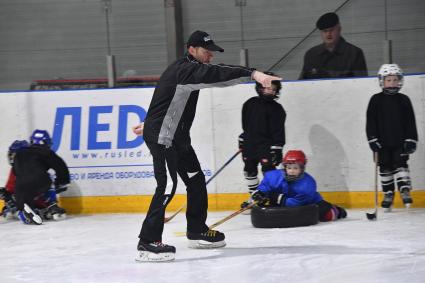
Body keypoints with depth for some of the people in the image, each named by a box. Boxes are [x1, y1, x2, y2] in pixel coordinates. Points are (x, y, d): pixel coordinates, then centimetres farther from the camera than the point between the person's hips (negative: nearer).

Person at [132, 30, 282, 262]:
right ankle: (147, 242, -18)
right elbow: (216, 74, -35)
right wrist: (253, 74, -46)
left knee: (196, 181, 14)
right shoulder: (185, 70, -18)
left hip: (177, 136, 11)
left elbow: (166, 102, 29)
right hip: (161, 137, -11)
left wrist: (152, 123, 42)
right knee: (167, 186, -17)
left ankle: (197, 231, 27)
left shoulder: (185, 69, 15)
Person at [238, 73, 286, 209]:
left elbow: (278, 131, -9)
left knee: (269, 170, -10)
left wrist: (277, 148, -13)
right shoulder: (250, 104, 5)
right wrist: (242, 140, 17)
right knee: (249, 170, 11)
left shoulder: (277, 109, -7)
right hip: (250, 144, 5)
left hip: (266, 144, -5)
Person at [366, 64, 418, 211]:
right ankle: (388, 194, 15)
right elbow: (370, 121, 0)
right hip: (383, 142, 1)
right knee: (385, 167, 7)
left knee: (400, 164, -8)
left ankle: (405, 190, -8)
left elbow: (410, 121, 3)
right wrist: (373, 139, -8)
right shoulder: (376, 100, 0)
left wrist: (411, 140, -4)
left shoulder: (403, 100, 2)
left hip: (400, 141, -1)